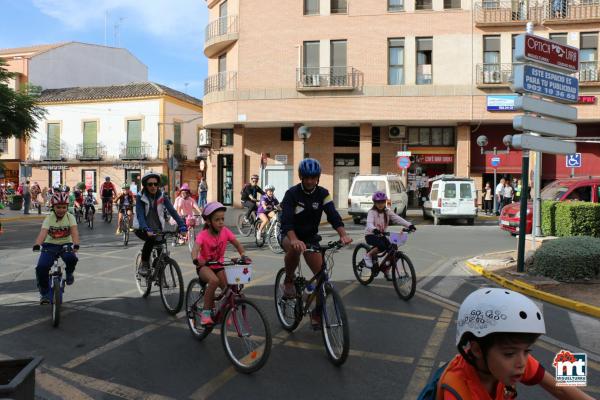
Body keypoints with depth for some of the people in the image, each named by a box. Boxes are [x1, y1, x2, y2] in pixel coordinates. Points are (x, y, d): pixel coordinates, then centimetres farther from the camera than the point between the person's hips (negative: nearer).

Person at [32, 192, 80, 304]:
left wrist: (76, 245, -42)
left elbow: (74, 232, -23)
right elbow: (43, 232, -24)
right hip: (50, 245, 1)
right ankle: (44, 293, 3)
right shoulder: (49, 218, -8)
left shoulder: (70, 217, -8)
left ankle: (69, 273, 4)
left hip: (66, 244, -1)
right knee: (41, 267, -20)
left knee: (72, 258, -33)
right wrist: (37, 245, -44)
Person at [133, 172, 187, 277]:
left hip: (157, 229, 3)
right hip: (142, 229, -2)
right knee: (151, 239, -33)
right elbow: (140, 214, -22)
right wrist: (146, 229, -40)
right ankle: (144, 265, -14)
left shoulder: (161, 196, -3)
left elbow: (172, 211, -13)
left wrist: (182, 225, -28)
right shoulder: (140, 197, -9)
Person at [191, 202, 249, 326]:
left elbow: (237, 244, -12)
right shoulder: (203, 235, -20)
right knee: (214, 280, -34)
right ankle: (206, 312, -19)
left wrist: (243, 255, -32)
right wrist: (195, 259, -56)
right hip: (204, 266, -4)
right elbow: (195, 248, -34)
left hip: (218, 266, 4)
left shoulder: (225, 232, -9)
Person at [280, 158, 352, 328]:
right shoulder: (292, 193, -19)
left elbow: (333, 215, -22)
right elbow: (286, 219, -33)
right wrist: (294, 240, -52)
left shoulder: (322, 194, -9)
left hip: (311, 237, 3)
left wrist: (343, 234, -42)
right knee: (295, 248, -40)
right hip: (290, 236, -3)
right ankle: (289, 280, -12)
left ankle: (317, 313, 14)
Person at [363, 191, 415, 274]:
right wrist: (374, 230, -54)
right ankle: (368, 255, -7)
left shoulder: (387, 212, 1)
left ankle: (386, 271, 9)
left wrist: (409, 225, -25)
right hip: (371, 235, -6)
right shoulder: (372, 212, -14)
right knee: (382, 246, -33)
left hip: (381, 235, 6)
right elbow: (369, 223, -31)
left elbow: (397, 219, -11)